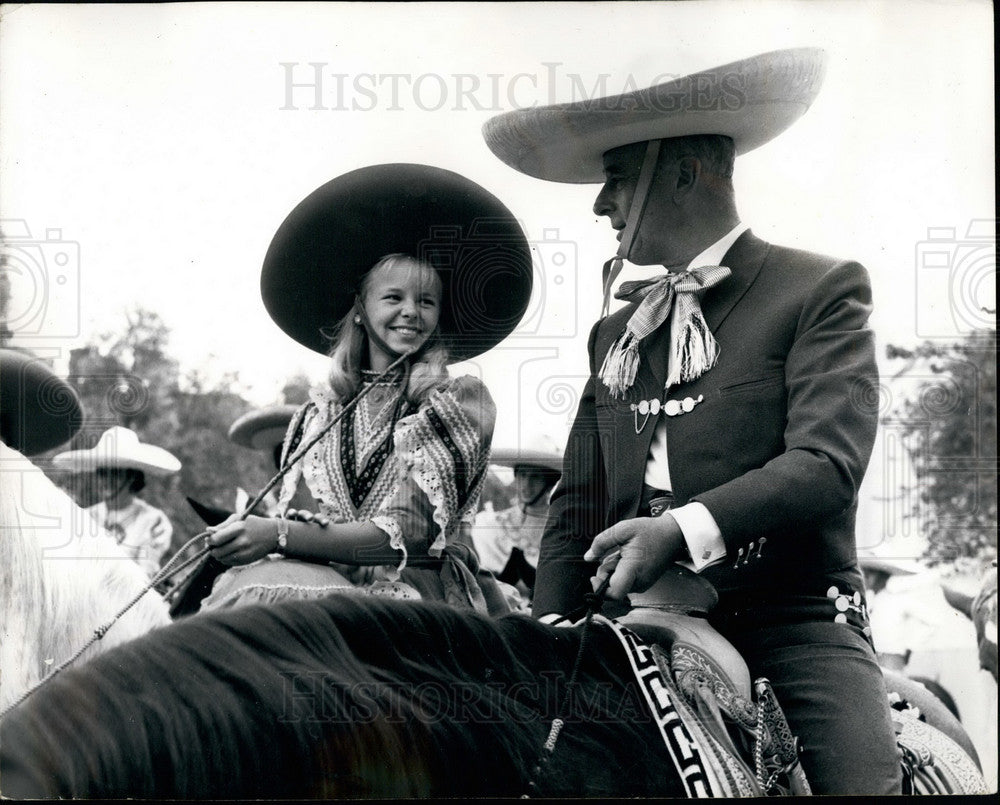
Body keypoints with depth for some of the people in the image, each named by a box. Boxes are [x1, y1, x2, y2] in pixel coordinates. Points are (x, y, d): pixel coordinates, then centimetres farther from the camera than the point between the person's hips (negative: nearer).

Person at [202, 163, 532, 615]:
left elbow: (411, 532, -10)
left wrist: (280, 536, -21)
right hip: (322, 577, 3)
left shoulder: (462, 401, 2)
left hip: (414, 590, -3)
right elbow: (296, 516, 13)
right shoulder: (320, 410, 16)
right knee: (258, 582, -33)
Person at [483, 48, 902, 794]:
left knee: (861, 776, -23)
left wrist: (684, 528, -24)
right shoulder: (614, 332, 19)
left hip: (793, 625, -4)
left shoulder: (822, 290, 3)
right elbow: (577, 512, 18)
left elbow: (828, 462, -11)